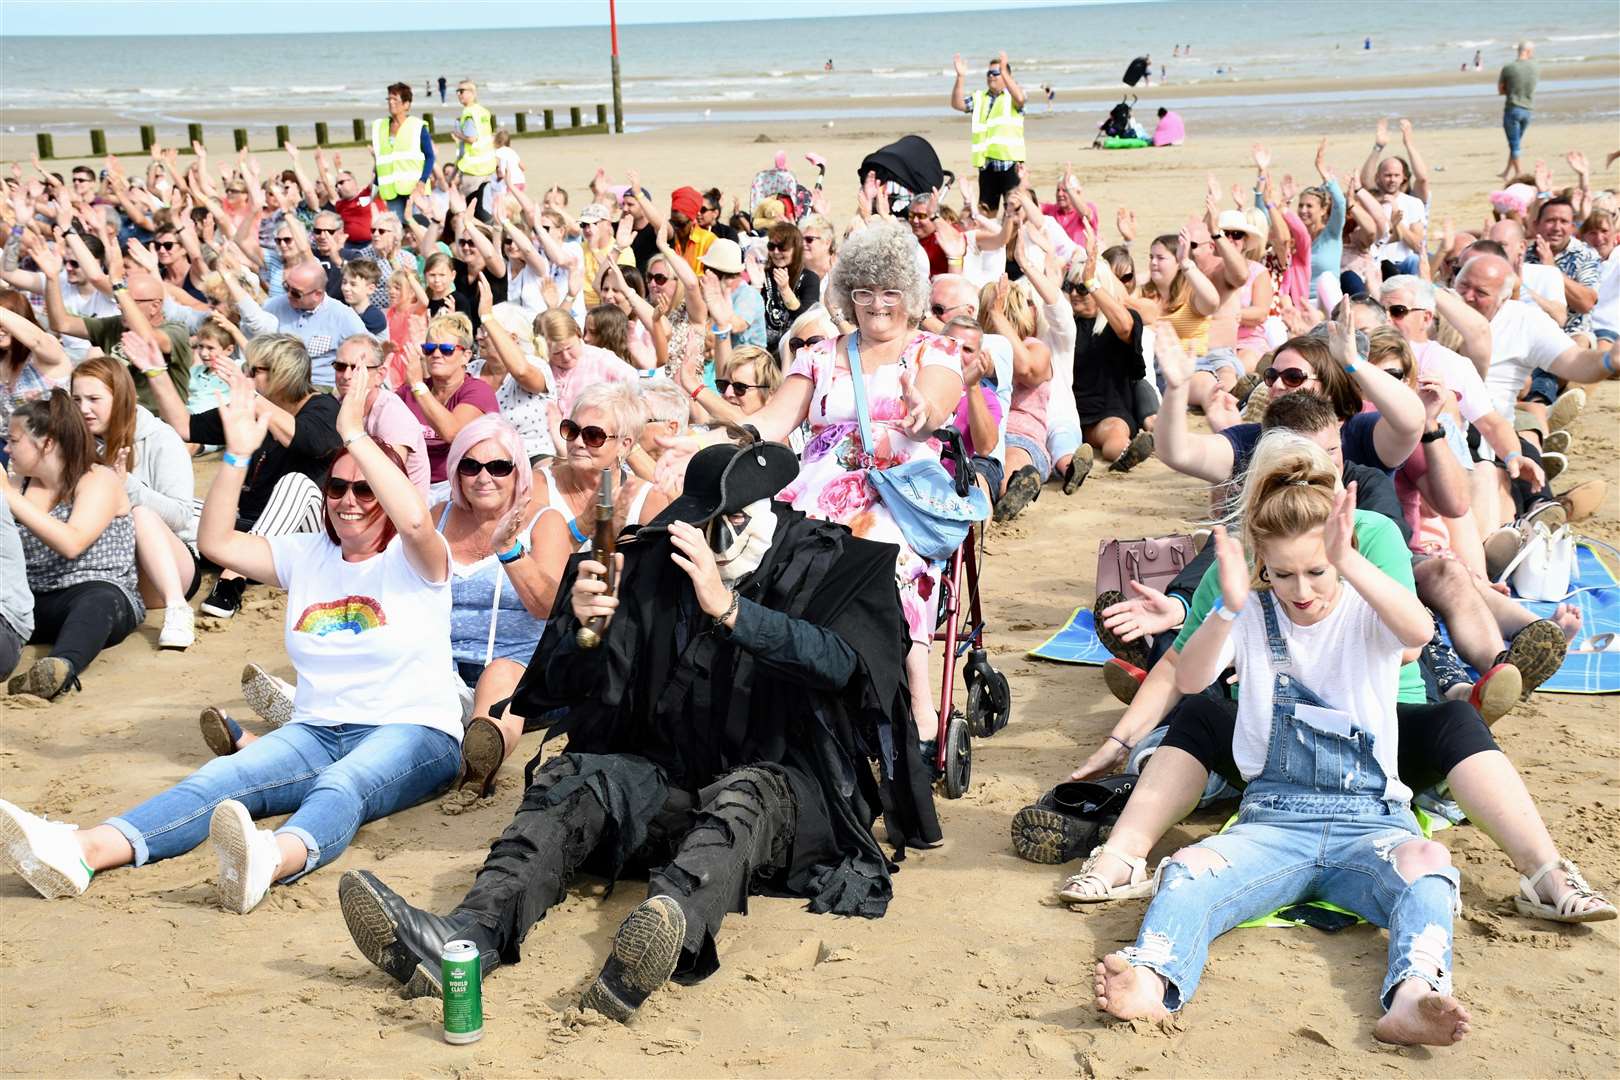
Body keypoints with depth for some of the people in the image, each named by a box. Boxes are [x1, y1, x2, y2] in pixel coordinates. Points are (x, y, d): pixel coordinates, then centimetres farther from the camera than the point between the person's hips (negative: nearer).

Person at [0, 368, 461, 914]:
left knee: (342, 785, -40)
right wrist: (237, 454, -3)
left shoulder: (412, 561, 1)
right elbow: (217, 543, 8)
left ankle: (273, 860, -73)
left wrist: (355, 436, -22)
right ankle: (83, 850, -49)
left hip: (411, 733, -4)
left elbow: (415, 520, -24)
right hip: (315, 732, 5)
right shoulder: (306, 555, 16)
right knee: (223, 777, -25)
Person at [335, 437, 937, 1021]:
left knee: (744, 795, -37)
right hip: (671, 776, 4)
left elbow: (840, 662, -23)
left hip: (788, 784, -3)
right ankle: (468, 937, -46)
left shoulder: (833, 566, -2)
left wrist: (726, 608, -32)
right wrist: (581, 626, -17)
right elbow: (561, 688, 5)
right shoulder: (653, 563, 6)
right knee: (572, 778, -23)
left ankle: (670, 929, -66)